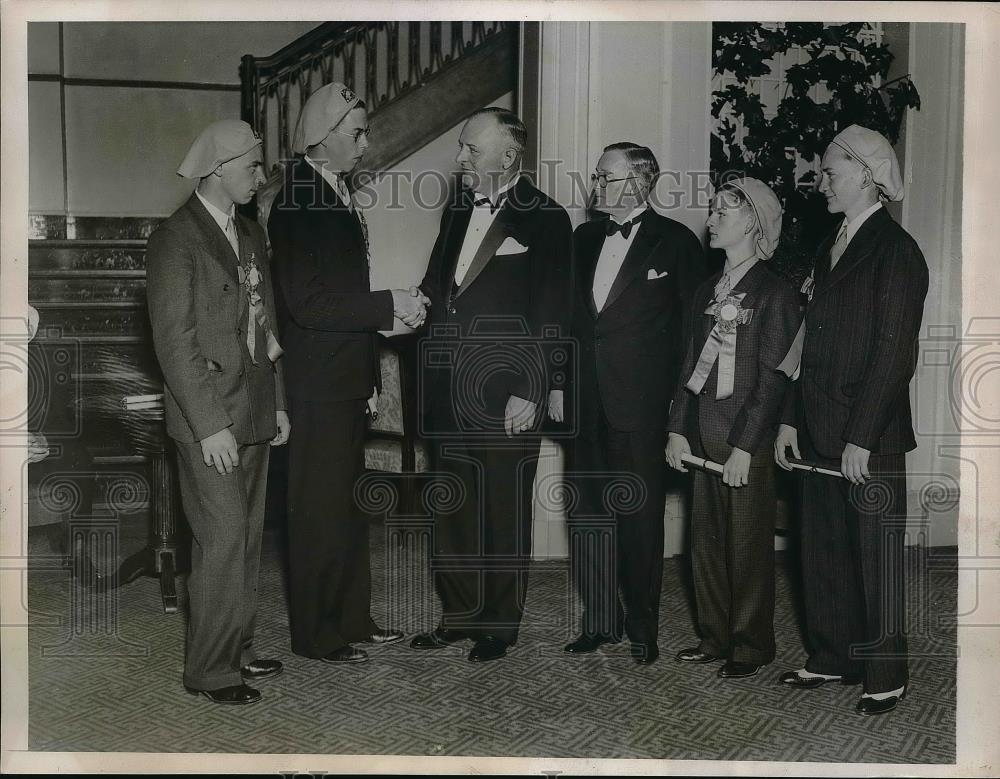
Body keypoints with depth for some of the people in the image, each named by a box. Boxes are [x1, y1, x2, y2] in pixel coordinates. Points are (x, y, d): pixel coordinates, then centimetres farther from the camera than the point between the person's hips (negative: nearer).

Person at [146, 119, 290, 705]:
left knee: (248, 540, 13)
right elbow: (175, 342, -15)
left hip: (254, 415, 8)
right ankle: (211, 670, 6)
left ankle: (238, 649, 25)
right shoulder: (176, 239, -10)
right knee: (223, 542, -6)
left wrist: (278, 403, 14)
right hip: (210, 420, -8)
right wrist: (210, 425, -18)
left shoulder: (251, 233, 15)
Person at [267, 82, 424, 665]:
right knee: (320, 507, 1)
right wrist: (388, 304, -18)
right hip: (319, 383, -9)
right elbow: (306, 302, -21)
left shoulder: (340, 195, 13)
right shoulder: (299, 202, -15)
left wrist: (392, 311, 12)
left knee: (350, 502, 15)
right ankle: (316, 633, 13)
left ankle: (353, 619, 27)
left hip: (348, 381, 9)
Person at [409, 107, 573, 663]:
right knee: (453, 508, 12)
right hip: (451, 390, 6)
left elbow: (552, 319, -10)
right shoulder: (459, 209, 13)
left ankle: (500, 626, 18)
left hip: (507, 395, -6)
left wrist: (530, 394, -14)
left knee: (506, 513, 5)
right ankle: (458, 615, 26)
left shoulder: (546, 220, -7)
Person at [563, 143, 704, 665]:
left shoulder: (675, 242, -2)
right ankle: (600, 622, 21)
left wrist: (678, 398, -5)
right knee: (587, 515, 9)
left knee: (640, 519, 2)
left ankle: (642, 628, 15)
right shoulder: (584, 238, 13)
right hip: (585, 405, 5)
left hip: (639, 406, -5)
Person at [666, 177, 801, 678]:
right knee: (707, 540, 12)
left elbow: (774, 379, -11)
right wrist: (678, 429, 7)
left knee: (748, 544, 2)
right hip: (704, 434, 7)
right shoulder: (707, 291, 14)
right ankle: (715, 637, 25)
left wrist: (744, 447, -15)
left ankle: (751, 645, 15)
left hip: (748, 439, -7)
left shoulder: (774, 294, -7)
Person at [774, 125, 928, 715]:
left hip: (871, 437, -8)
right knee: (824, 549, 13)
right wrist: (792, 419, 12)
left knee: (877, 554, 2)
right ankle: (833, 658, 26)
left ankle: (886, 674, 14)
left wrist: (861, 437, -18)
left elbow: (895, 351, -15)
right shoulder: (832, 248, 15)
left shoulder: (897, 251, -10)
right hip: (821, 432, 8)